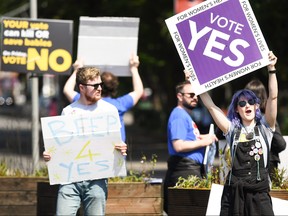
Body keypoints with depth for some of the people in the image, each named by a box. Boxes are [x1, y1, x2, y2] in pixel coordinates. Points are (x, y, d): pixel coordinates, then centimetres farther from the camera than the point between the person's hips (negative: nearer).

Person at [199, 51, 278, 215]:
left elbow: (273, 97, -2)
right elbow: (210, 106, 6)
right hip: (234, 190, 1)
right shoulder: (233, 130, 10)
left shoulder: (264, 128, 8)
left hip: (259, 192, -1)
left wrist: (272, 69, -10)